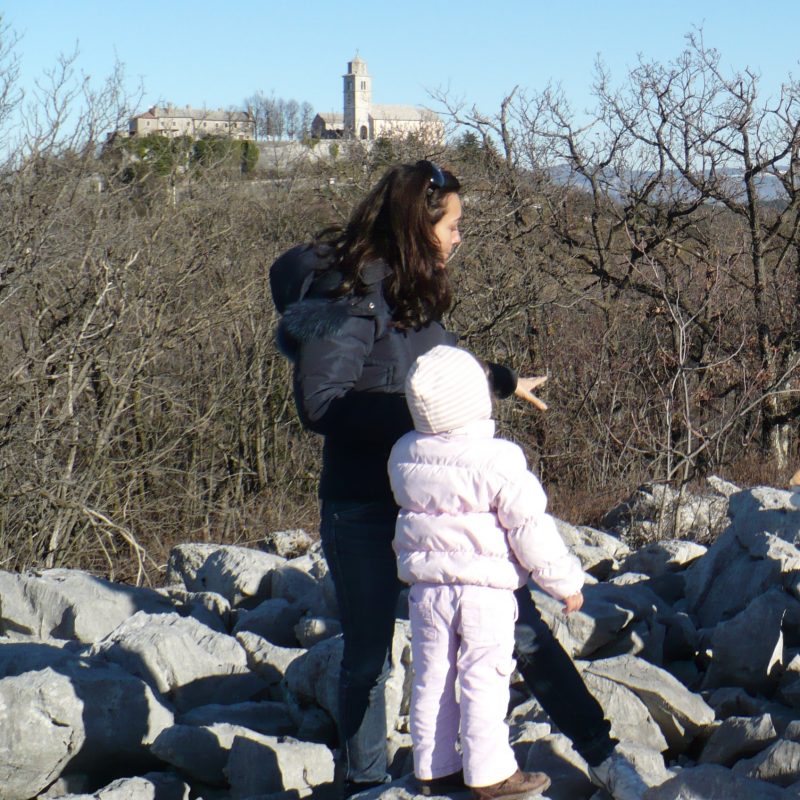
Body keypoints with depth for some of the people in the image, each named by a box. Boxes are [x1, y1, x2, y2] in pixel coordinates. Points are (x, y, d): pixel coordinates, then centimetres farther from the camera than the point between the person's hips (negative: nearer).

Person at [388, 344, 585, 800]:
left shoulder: (404, 457, 0)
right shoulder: (497, 461, -16)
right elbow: (531, 530, -13)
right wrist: (566, 583, -3)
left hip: (425, 587, 5)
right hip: (484, 590, -5)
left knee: (431, 678, 13)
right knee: (483, 680, 1)